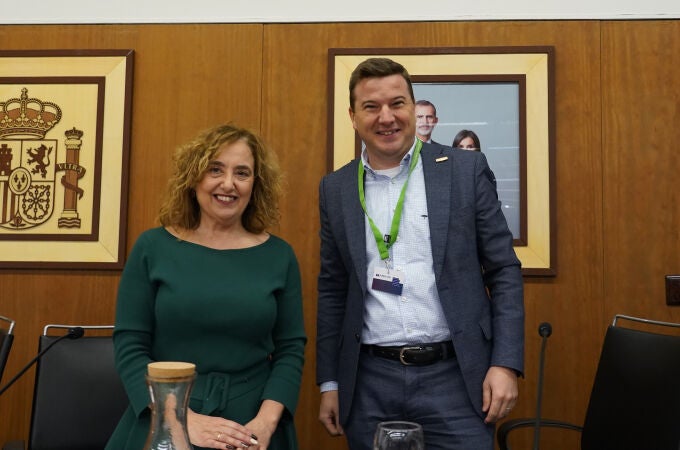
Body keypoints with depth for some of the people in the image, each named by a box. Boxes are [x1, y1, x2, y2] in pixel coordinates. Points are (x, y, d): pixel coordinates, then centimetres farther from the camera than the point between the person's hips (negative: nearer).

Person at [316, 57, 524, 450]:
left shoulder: (466, 169, -1)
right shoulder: (336, 188, 6)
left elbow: (504, 271, 0)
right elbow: (333, 290, 10)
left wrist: (506, 364, -8)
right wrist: (330, 382, 9)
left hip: (454, 376, -2)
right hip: (370, 383, 2)